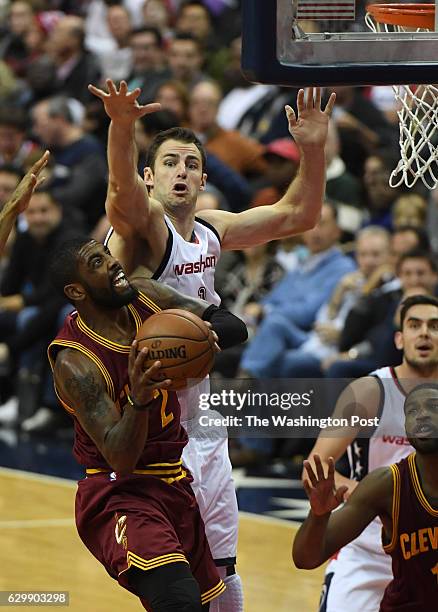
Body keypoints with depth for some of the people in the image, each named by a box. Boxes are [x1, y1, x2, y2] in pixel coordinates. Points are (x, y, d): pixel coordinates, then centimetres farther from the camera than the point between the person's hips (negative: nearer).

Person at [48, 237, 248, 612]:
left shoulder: (145, 296, -2)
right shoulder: (75, 362, -22)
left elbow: (234, 326, -3)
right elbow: (120, 458, -28)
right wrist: (138, 399, -47)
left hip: (174, 483, 8)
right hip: (119, 495, -8)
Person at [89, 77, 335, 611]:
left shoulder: (212, 231, 10)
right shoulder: (144, 224, -13)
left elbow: (297, 215, 18)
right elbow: (123, 192, -36)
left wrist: (312, 149, 2)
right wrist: (121, 128, -56)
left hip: (200, 423, 8)